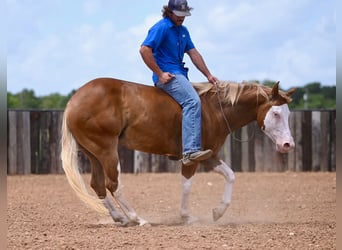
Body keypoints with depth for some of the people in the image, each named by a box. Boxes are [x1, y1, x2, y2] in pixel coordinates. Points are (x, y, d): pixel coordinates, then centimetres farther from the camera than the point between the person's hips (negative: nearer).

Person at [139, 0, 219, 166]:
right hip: (167, 76, -10)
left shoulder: (183, 31, 18)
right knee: (192, 101, -29)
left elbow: (194, 54, 19)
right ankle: (191, 151, -40)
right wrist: (160, 74, -18)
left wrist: (208, 75, 11)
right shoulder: (161, 28, -10)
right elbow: (144, 50, -19)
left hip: (180, 74, 10)